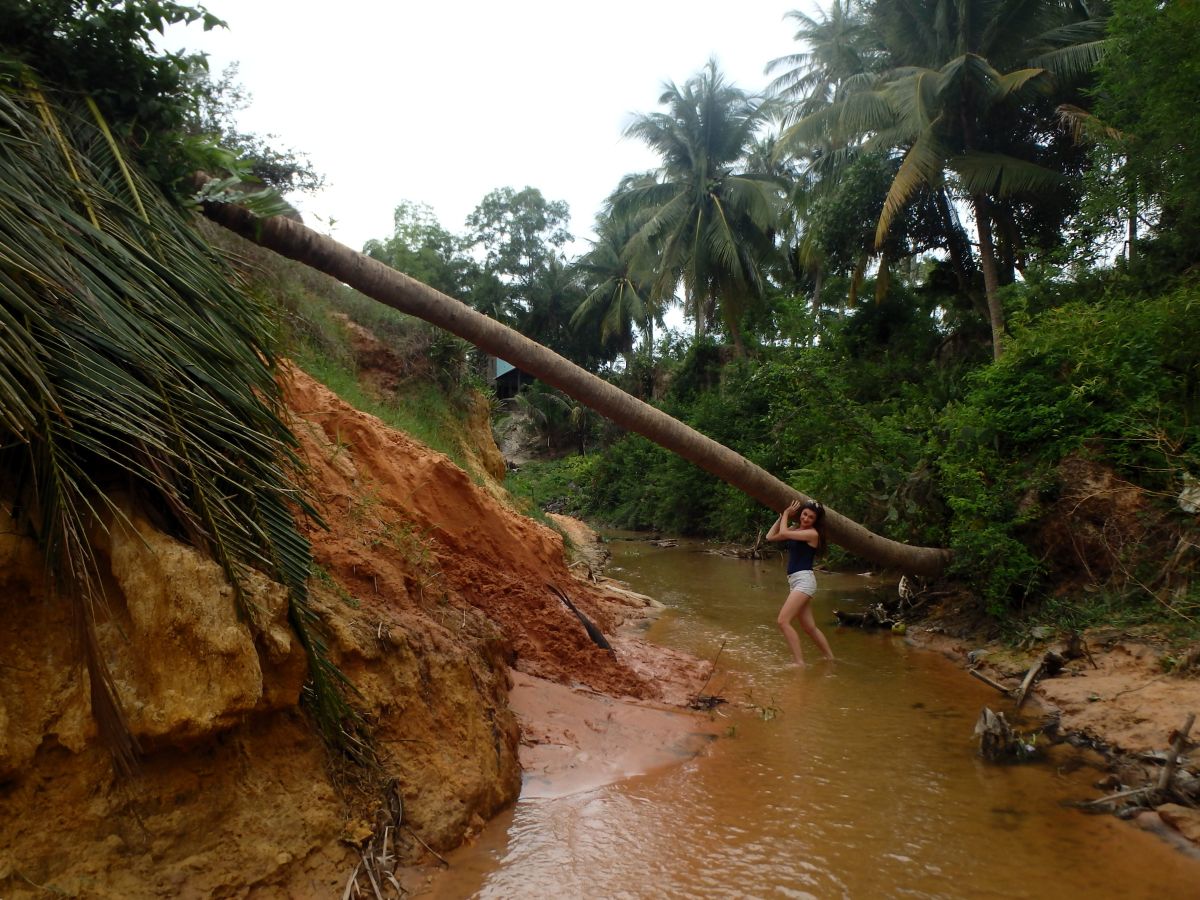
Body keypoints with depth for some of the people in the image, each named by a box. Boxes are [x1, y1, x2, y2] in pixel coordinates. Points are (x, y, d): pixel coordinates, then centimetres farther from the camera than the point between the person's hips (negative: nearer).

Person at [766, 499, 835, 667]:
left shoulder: (812, 533, -10)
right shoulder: (795, 529, 13)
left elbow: (783, 533, -17)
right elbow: (770, 536, 12)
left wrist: (786, 514, -1)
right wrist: (783, 516, 8)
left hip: (804, 579, -9)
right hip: (794, 581, 9)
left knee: (783, 621, -17)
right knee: (809, 627, 12)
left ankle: (800, 663, -17)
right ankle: (831, 659, 23)